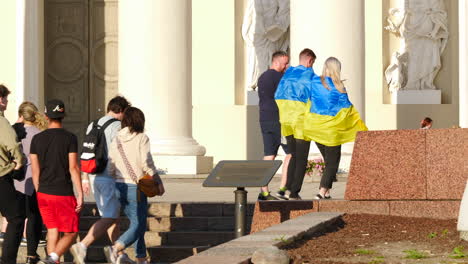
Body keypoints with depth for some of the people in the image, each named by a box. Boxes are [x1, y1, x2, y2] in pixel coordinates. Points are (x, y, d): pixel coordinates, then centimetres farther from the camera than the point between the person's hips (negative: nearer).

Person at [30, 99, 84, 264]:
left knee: (53, 231, 14)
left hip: (43, 194, 4)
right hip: (64, 194, -4)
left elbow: (35, 170, 5)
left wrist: (39, 192, 16)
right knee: (70, 234, 4)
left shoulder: (37, 139, 3)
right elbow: (73, 168, -12)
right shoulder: (70, 138, -8)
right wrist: (80, 195, -8)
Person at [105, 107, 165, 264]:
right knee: (137, 226, -4)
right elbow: (146, 163, -16)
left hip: (119, 187, 6)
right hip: (136, 187, -6)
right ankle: (115, 248, -28)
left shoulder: (116, 141, 7)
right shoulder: (141, 138, -8)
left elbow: (110, 169, 6)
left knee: (138, 224, 18)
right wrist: (158, 181, -7)